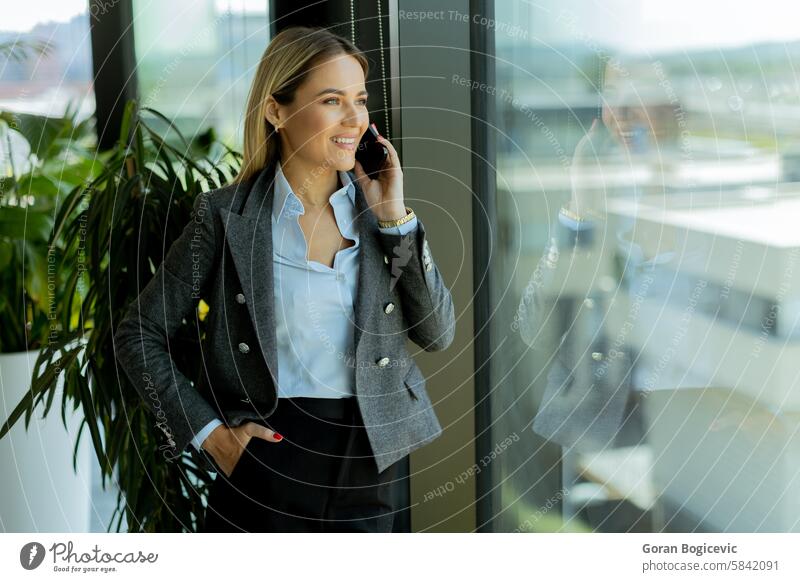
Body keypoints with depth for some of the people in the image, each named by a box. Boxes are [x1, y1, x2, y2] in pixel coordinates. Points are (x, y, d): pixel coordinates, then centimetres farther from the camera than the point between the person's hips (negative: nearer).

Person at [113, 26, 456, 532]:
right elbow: (139, 337, 0)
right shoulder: (226, 216, -7)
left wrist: (396, 219, -9)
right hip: (268, 458, -3)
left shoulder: (377, 205, 2)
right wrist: (206, 431, -8)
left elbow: (438, 333, -1)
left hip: (367, 470, 3)